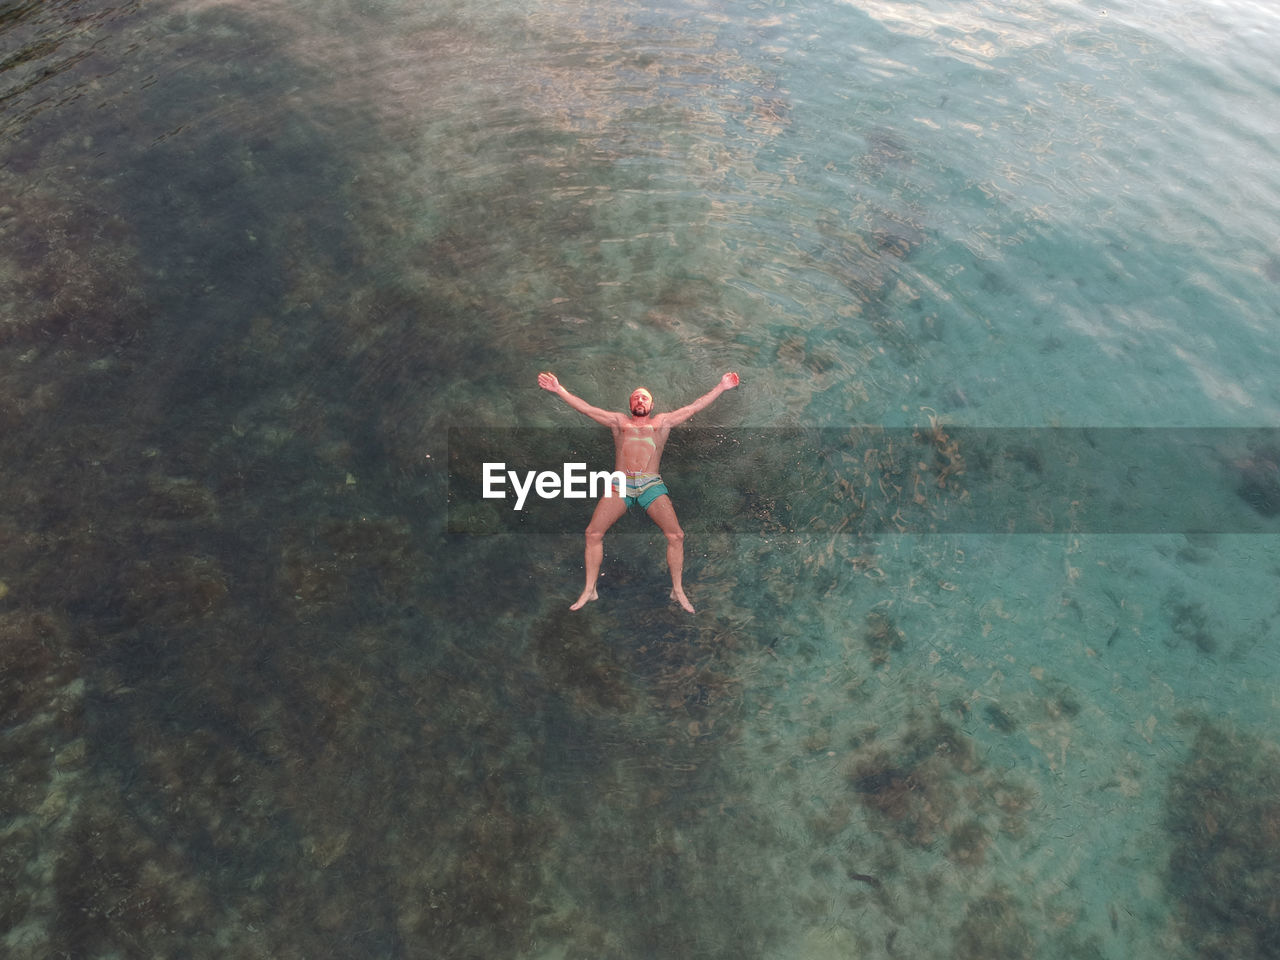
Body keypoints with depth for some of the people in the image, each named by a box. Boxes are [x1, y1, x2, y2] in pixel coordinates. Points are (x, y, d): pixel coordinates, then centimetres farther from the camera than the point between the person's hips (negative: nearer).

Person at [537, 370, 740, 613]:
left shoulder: (663, 422, 22)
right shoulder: (619, 421, 23)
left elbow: (695, 406, 19)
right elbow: (585, 408, 20)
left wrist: (721, 387, 15)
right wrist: (559, 390, 14)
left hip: (652, 484, 0)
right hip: (620, 484, 1)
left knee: (676, 535, -14)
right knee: (593, 533, -11)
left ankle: (678, 590, 3)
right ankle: (589, 590, 1)